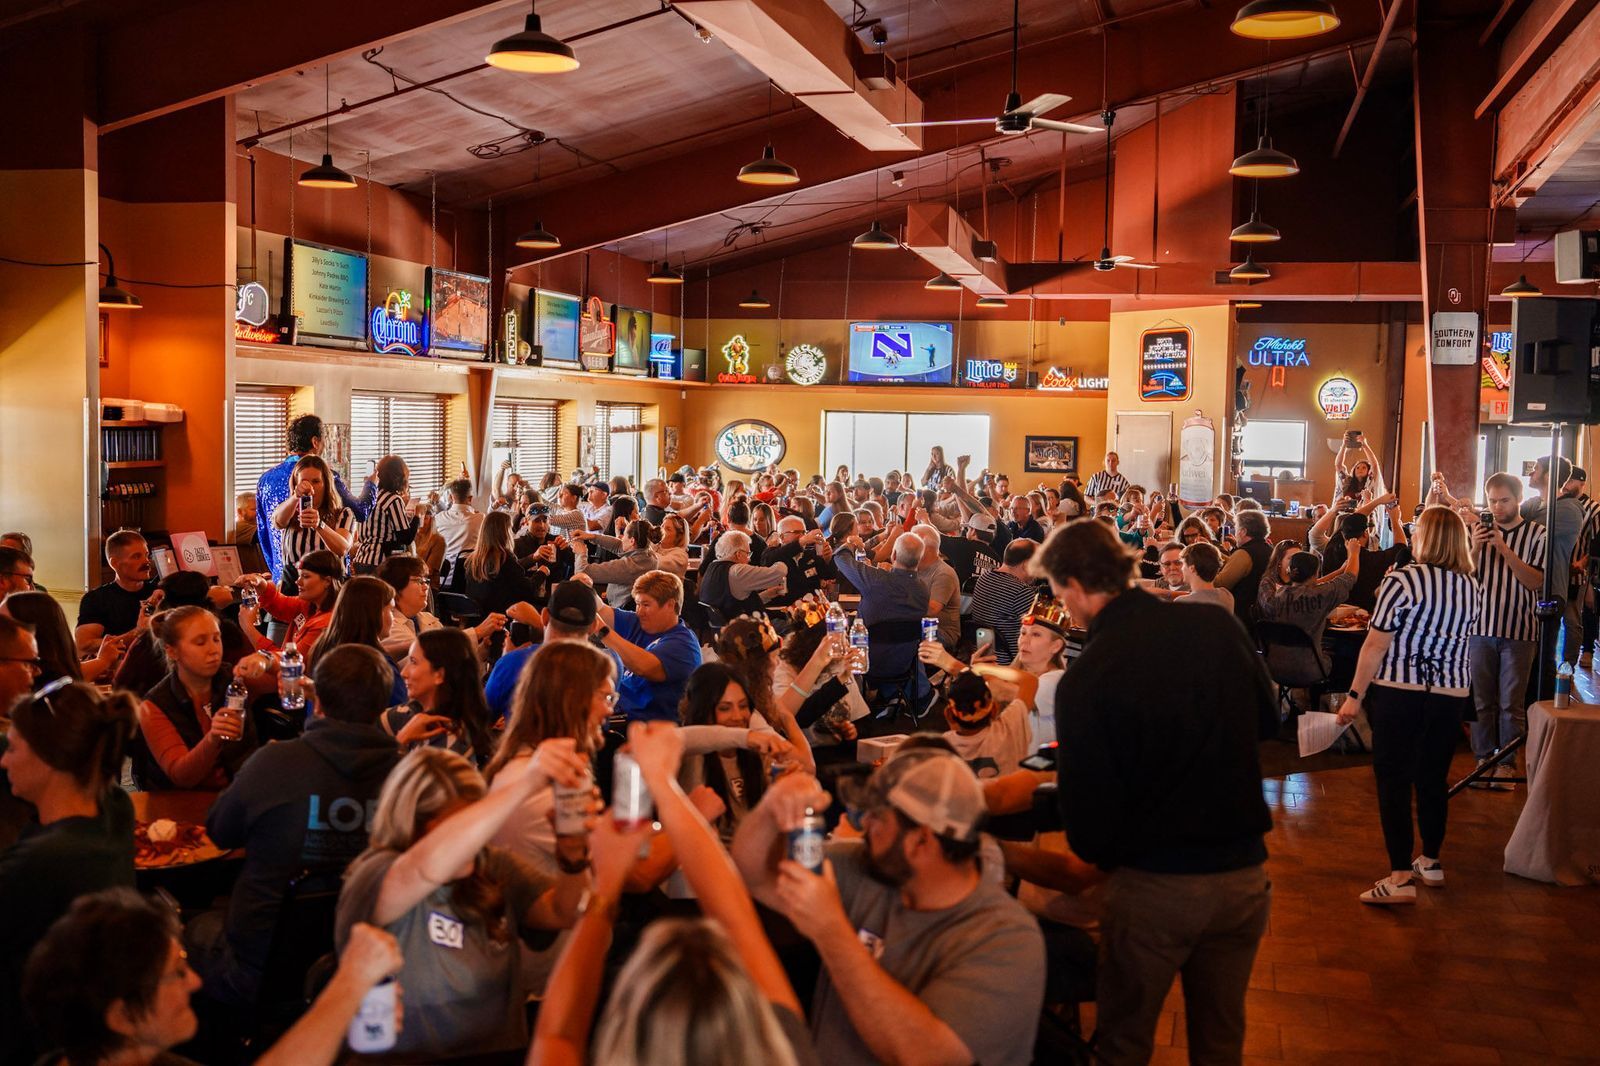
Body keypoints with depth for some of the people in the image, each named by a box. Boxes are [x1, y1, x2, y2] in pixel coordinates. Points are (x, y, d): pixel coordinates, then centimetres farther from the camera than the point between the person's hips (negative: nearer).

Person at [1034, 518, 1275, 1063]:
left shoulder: (1086, 678, -18)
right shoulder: (1218, 625, -5)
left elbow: (1088, 809, -13)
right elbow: (1266, 722, 11)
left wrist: (1096, 853, 8)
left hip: (1155, 885, -4)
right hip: (1245, 872, 5)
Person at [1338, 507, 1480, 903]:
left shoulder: (1403, 580, -12)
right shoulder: (1472, 588, 6)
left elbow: (1375, 645, -12)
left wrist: (1355, 696, -7)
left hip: (1399, 693, -5)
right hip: (1452, 695, 6)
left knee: (1394, 781, -1)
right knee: (1433, 779, 17)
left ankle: (1400, 878, -4)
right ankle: (1431, 862, 30)